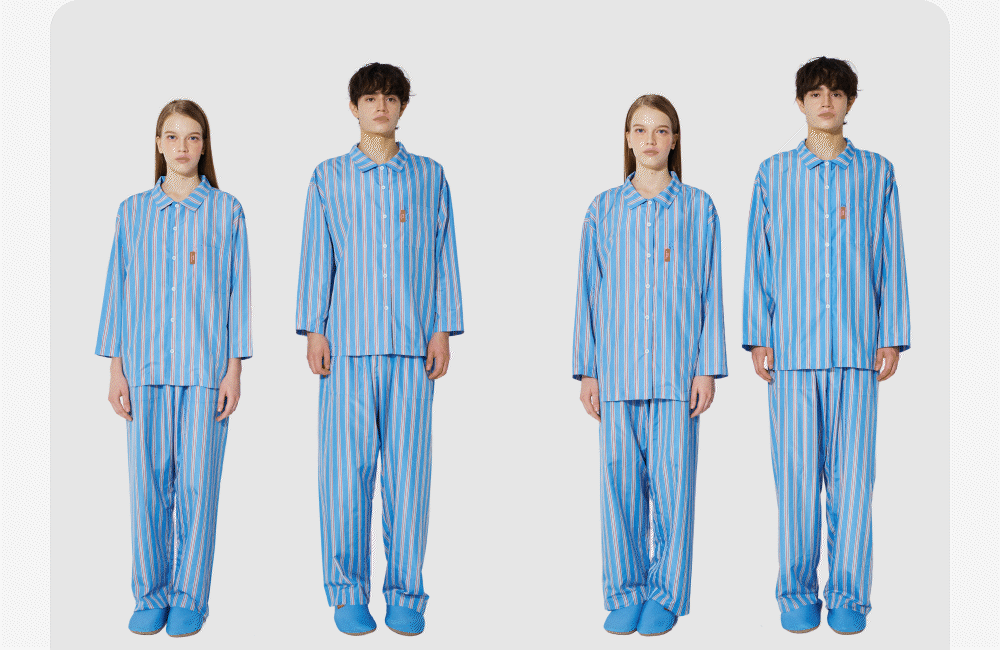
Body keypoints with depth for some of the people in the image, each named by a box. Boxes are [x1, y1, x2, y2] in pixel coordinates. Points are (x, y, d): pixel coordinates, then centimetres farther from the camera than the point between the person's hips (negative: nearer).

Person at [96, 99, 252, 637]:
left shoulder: (226, 212, 4)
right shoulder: (132, 212, 9)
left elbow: (237, 293, 3)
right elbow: (119, 290, 10)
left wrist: (234, 370, -2)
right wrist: (115, 369, 4)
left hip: (206, 368, -2)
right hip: (146, 366, 2)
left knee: (197, 482, 0)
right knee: (148, 482, 3)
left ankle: (190, 597, 12)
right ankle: (150, 595, 16)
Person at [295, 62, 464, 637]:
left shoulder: (430, 176, 12)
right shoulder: (329, 178, 10)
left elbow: (443, 256, 10)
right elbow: (316, 258, 8)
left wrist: (443, 330, 3)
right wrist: (314, 330, 1)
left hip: (413, 343, 1)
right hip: (349, 341, 0)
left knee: (408, 465, 1)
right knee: (347, 465, -2)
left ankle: (406, 593, 9)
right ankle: (348, 591, 8)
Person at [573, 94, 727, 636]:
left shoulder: (697, 207, 5)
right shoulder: (604, 209, 7)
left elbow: (710, 291, 4)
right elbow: (589, 291, 8)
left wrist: (707, 368, -1)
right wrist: (587, 370, 5)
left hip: (677, 371, -1)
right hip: (618, 370, 1)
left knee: (672, 483, 1)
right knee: (620, 481, 3)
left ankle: (667, 593, 14)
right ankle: (626, 592, 16)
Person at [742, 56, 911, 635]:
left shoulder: (877, 173, 10)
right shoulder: (774, 174, 10)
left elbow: (891, 261, 9)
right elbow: (758, 260, 9)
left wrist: (892, 338, 3)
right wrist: (757, 338, 2)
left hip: (858, 347, 0)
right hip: (792, 347, 0)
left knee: (853, 474, 1)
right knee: (796, 473, 1)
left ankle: (850, 595, 11)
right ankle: (797, 591, 12)